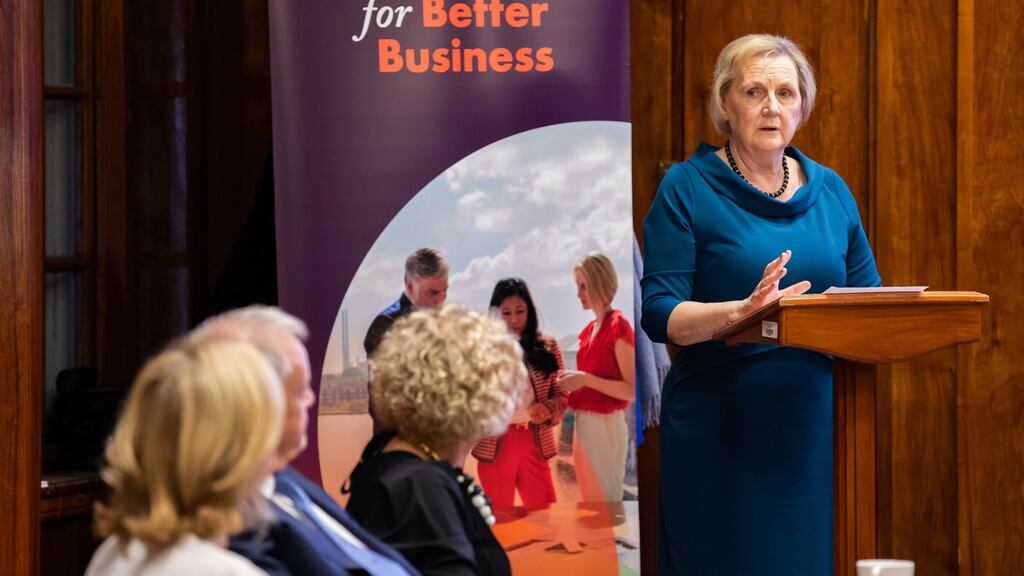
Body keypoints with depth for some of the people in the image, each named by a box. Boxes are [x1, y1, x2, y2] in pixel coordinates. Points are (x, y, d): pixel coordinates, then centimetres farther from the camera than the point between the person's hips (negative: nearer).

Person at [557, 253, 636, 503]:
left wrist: (585, 379, -20)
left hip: (605, 425, -9)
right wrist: (572, 383, 4)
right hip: (583, 424, 9)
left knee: (606, 504, -3)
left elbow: (633, 391, -17)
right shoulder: (590, 329, 13)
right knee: (588, 504, 14)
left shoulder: (618, 326, -12)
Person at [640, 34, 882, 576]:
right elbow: (659, 313, -11)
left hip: (818, 424, 4)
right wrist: (742, 311, -28)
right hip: (720, 429, -4)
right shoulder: (687, 187, -3)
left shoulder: (830, 190, 11)